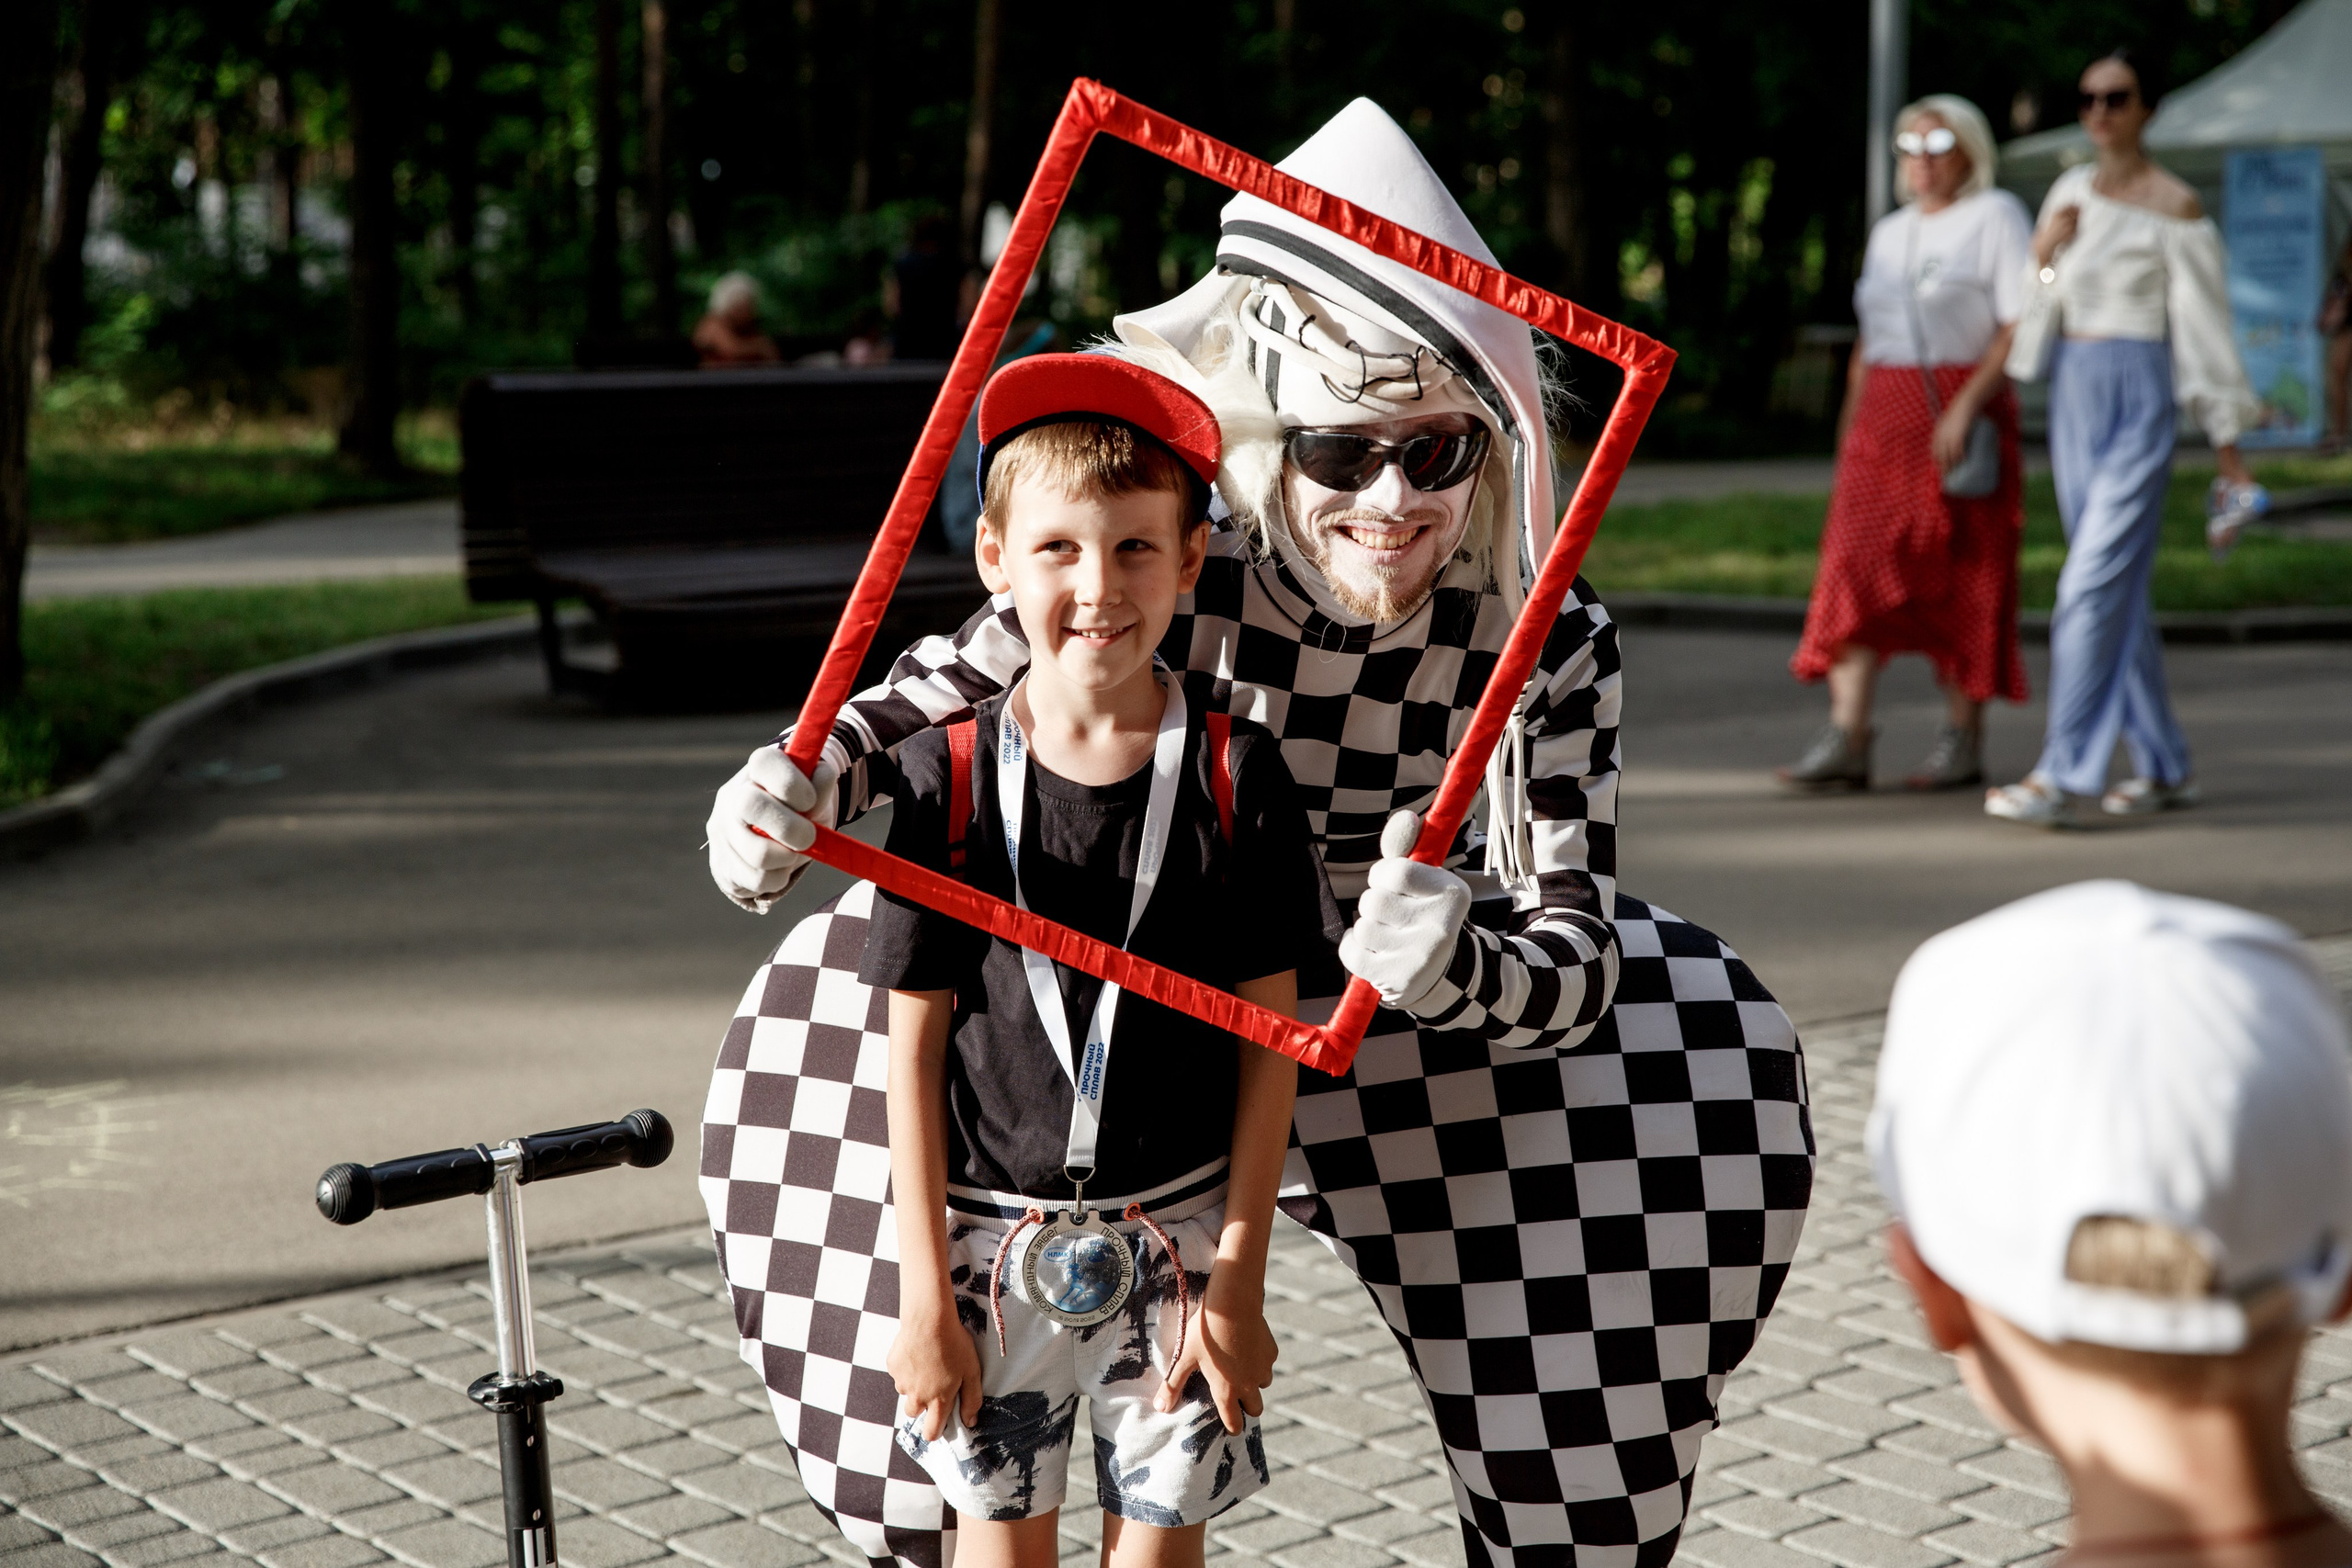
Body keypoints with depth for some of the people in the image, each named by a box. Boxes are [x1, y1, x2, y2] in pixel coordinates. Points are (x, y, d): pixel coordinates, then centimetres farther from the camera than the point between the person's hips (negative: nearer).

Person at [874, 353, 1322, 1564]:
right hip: (993, 1236, 0)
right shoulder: (948, 779, -8)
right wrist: (923, 1289, -5)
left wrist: (1239, 1277, -6)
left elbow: (1272, 1040, -4)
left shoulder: (1236, 776, -8)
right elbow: (914, 1047, -4)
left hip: (1180, 1233, 0)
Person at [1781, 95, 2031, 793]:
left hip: (1961, 415, -5)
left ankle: (1963, 739, 9)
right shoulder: (1889, 233, 18)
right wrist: (1849, 431, 14)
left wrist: (1967, 406, -19)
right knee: (1857, 570, -7)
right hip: (1884, 420, 5)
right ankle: (1844, 741, -12)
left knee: (1964, 582, 0)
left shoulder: (1996, 217, -1)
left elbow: (2022, 326, -10)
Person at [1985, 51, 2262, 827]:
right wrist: (2044, 254, -4)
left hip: (2138, 400, -7)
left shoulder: (2174, 207, -7)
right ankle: (2164, 768, 18)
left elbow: (2203, 326, -6)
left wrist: (2228, 444, -5)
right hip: (2071, 393, 7)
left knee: (2094, 584, -13)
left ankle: (2061, 776, -15)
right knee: (2121, 589, 10)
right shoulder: (2070, 189, 12)